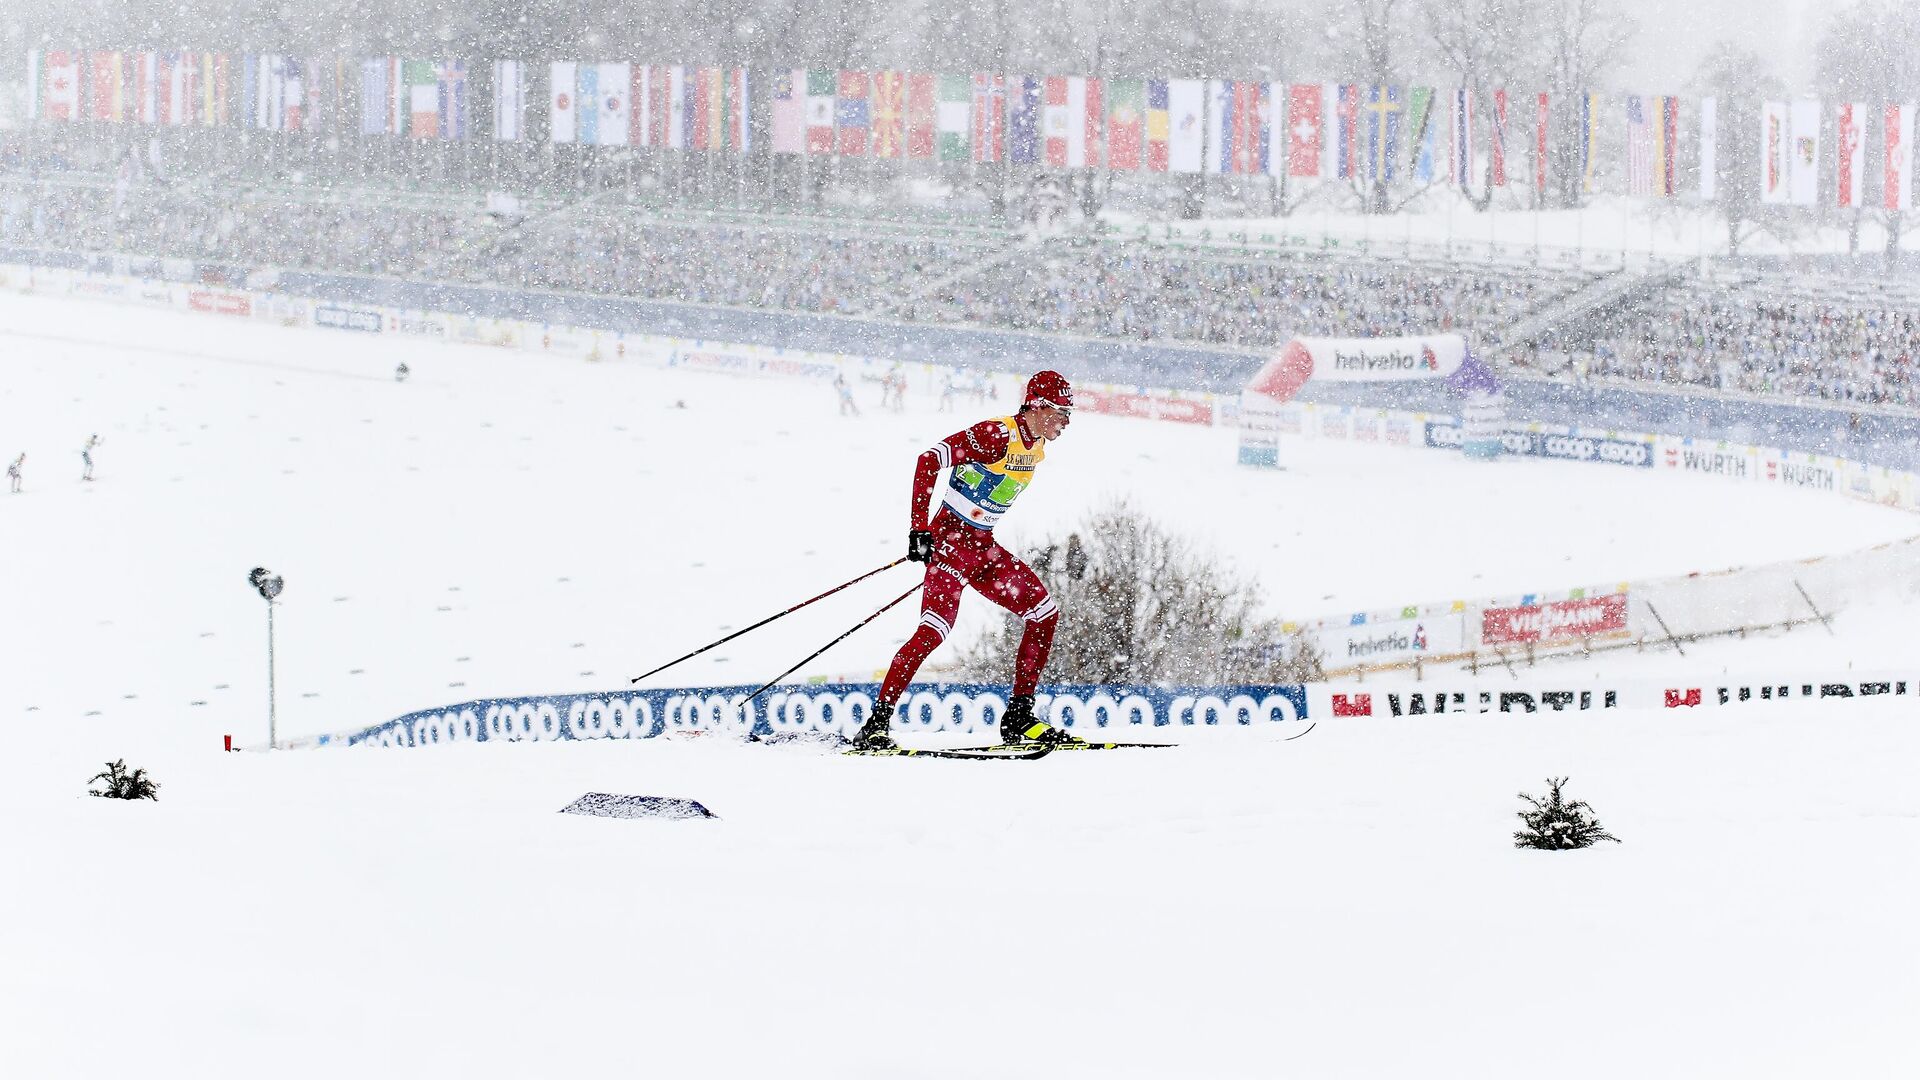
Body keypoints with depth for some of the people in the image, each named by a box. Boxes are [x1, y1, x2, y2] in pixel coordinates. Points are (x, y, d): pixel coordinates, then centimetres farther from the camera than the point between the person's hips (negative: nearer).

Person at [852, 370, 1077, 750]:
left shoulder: (1037, 446, 9)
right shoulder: (998, 435, -19)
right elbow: (928, 461, -24)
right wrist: (919, 529, -28)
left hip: (983, 547, 9)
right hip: (950, 538, -9)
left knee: (1045, 613, 4)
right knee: (935, 629, -22)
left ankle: (1019, 718, 9)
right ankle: (876, 725, -20)